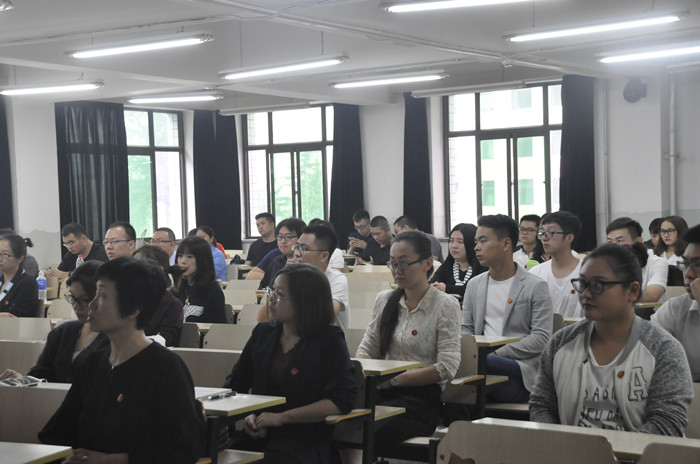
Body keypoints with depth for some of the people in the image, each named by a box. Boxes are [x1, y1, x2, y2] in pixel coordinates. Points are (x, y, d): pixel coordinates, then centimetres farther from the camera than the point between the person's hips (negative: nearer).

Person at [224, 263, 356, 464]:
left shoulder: (329, 340, 0)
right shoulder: (262, 333, 16)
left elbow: (341, 402, -10)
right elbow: (235, 386, 17)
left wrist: (281, 418, -12)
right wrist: (248, 415, -5)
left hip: (306, 439, -5)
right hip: (258, 436, 5)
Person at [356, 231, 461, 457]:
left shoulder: (445, 305, 1)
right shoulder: (384, 299, 17)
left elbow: (446, 368, -8)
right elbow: (366, 349, 17)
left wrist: (393, 379, -13)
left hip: (422, 398, -4)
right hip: (383, 393, 4)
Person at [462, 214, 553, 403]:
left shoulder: (536, 287, 1)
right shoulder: (474, 285, 20)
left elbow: (541, 338, -6)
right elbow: (466, 329, 18)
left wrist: (499, 353, -14)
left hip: (519, 366, -5)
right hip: (481, 360, 5)